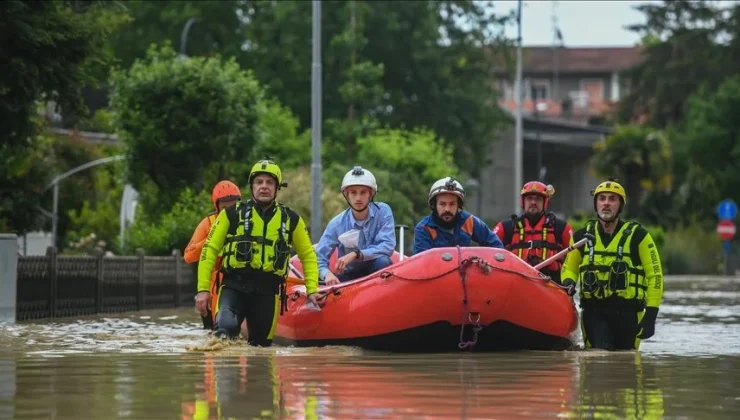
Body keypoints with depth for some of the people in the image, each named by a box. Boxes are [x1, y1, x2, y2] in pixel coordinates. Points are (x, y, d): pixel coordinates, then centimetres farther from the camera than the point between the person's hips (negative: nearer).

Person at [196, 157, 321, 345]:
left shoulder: (290, 219, 9)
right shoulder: (233, 214, 3)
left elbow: (308, 255, 19)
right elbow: (210, 250, 5)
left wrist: (312, 289, 8)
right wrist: (203, 288, -2)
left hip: (268, 292, 3)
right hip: (234, 287, -2)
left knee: (261, 345, 9)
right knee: (225, 327, -30)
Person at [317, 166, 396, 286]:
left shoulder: (383, 212, -11)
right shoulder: (337, 224, -10)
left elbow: (388, 246, -21)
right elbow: (320, 258, -11)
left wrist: (356, 254, -30)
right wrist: (327, 274, -34)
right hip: (349, 276, 0)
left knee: (382, 261, -33)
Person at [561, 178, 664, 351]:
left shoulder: (638, 236, 0)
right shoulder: (582, 236, 8)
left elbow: (655, 275, 1)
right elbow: (569, 268, 23)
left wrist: (651, 315, -6)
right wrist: (568, 283, -2)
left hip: (627, 311, -1)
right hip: (594, 311, 1)